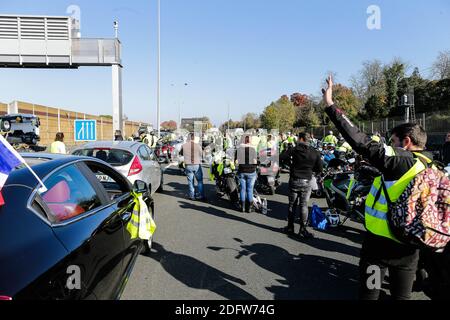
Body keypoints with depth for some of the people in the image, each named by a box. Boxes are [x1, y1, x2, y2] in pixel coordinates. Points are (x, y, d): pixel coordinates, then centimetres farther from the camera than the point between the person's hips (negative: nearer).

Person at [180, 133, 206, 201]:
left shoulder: (184, 146, -5)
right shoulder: (198, 145, -9)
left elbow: (181, 153, 11)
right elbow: (201, 154, 3)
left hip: (188, 165, 1)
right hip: (197, 165, -1)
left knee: (190, 181, 10)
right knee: (200, 181, 10)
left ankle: (192, 196, 15)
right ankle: (201, 196, 12)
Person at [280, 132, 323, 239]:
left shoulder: (293, 150, -9)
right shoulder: (315, 153, -3)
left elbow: (281, 157, -14)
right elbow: (319, 169, 0)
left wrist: (290, 159, 6)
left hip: (294, 181, 0)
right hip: (306, 182, 1)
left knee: (292, 204, 11)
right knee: (304, 206, 6)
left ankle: (290, 227, 20)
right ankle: (302, 230, 8)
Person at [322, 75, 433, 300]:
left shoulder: (398, 160, -19)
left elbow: (363, 143, -24)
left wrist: (330, 105, -22)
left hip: (380, 242, -7)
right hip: (410, 246, 7)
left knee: (369, 294, 10)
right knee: (402, 295, 20)